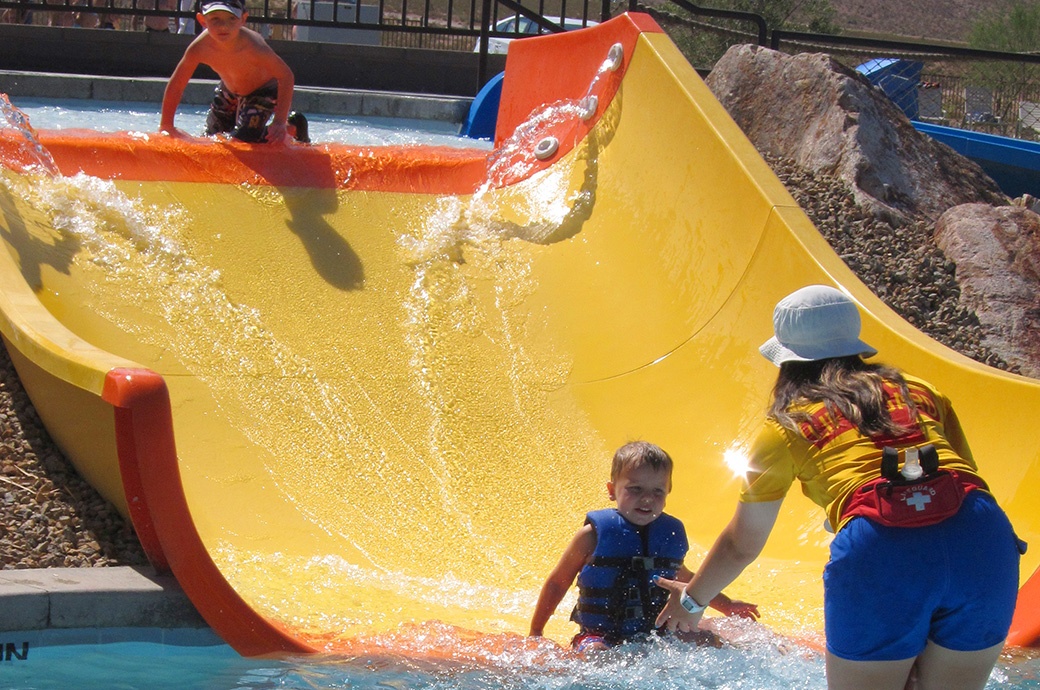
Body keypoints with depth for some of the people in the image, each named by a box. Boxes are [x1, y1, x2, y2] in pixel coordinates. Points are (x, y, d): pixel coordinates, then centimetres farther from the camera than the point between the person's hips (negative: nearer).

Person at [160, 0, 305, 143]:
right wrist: (166, 126, -13)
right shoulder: (199, 48, -30)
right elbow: (176, 85, -16)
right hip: (228, 92, 5)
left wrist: (280, 122, -38)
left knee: (242, 139, -20)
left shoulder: (252, 47, -40)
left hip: (262, 92, -5)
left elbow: (285, 75, -32)